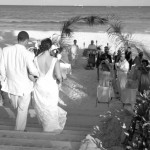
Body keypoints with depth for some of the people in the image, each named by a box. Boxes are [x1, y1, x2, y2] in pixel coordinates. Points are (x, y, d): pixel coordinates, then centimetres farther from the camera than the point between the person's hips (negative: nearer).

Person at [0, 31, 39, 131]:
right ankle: (20, 131, 27)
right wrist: (37, 74, 3)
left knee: (16, 108, 27)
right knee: (23, 110, 14)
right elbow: (32, 70, -20)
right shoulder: (25, 52, -20)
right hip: (24, 86, -5)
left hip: (10, 85, 5)